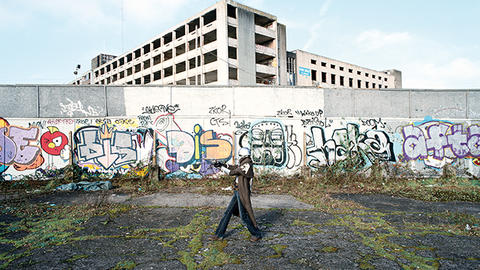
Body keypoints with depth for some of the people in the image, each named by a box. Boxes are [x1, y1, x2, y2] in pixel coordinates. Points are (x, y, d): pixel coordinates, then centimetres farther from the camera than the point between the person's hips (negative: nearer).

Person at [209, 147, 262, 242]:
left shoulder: (246, 165, -20)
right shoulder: (244, 164, 10)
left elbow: (232, 172, -15)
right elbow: (233, 167, 18)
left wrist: (221, 167, -3)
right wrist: (222, 164, 7)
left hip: (242, 194, -10)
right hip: (238, 192, 10)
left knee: (244, 216, 0)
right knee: (228, 212, 12)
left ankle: (257, 234, 16)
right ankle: (219, 234, 21)